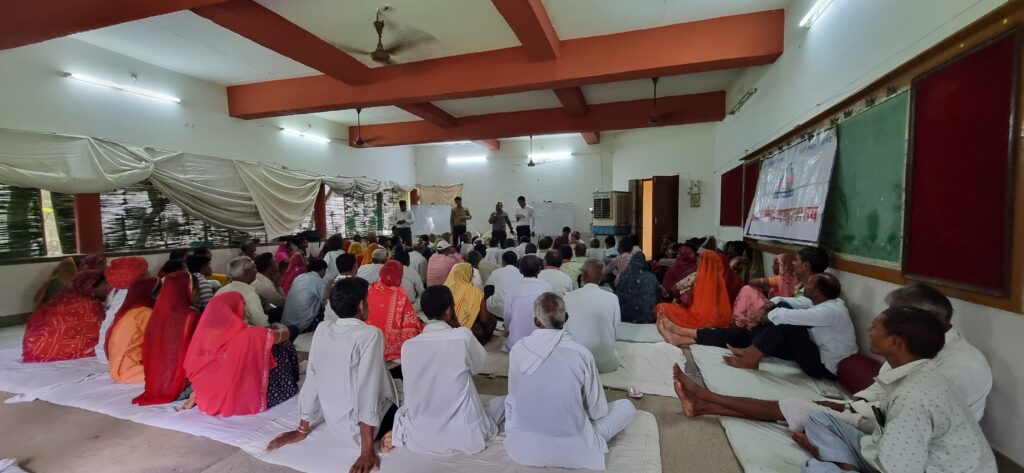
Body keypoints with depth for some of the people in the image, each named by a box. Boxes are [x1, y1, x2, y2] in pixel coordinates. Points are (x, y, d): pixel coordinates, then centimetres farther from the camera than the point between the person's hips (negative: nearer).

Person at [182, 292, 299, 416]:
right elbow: (285, 335, -8)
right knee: (285, 348, 8)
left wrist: (196, 394, 21)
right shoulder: (249, 335, -25)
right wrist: (282, 328, 15)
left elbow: (194, 369, 5)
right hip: (243, 402, -6)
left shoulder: (204, 332, -10)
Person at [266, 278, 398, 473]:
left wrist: (302, 429, 13)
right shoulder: (370, 335, -23)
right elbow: (367, 391, -26)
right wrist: (367, 451, -21)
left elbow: (311, 380, 2)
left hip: (334, 423, 6)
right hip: (362, 427, -6)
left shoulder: (321, 329, -5)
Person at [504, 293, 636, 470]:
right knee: (627, 406, 13)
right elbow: (598, 411, -5)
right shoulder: (582, 354, -18)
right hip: (573, 450, -1)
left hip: (523, 448, 2)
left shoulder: (518, 349, -11)